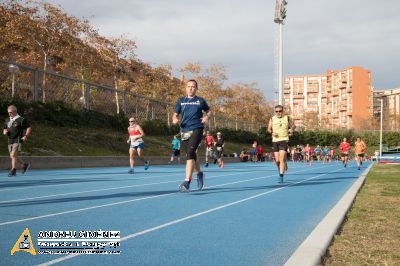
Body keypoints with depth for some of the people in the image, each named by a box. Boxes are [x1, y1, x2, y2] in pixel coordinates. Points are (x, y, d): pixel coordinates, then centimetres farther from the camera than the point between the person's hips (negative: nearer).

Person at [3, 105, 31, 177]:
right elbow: (4, 129, 22)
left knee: (13, 155, -15)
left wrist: (25, 136, -12)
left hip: (17, 140, -7)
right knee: (12, 156, 10)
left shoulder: (21, 120, -6)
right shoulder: (7, 120, 12)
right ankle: (25, 164, 26)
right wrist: (4, 132, -1)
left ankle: (13, 171, -8)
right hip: (10, 140, 7)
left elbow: (29, 128, -3)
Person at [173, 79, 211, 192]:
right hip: (185, 131, 4)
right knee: (192, 155, 15)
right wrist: (175, 119, -10)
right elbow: (175, 114, 13)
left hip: (197, 129, -4)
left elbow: (208, 111, 20)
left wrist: (206, 117, -1)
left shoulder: (200, 101, 6)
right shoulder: (181, 101, 11)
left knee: (190, 153, -21)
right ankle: (199, 174, 43)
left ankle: (187, 181, -24)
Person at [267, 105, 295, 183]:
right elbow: (269, 129, 4)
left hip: (284, 140, -2)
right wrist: (272, 132, -16)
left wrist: (291, 129, -3)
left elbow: (293, 126, 18)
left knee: (282, 159, -15)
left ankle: (281, 176, -14)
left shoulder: (287, 118, 5)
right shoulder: (272, 119, 6)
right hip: (275, 141, 2)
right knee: (277, 160, 4)